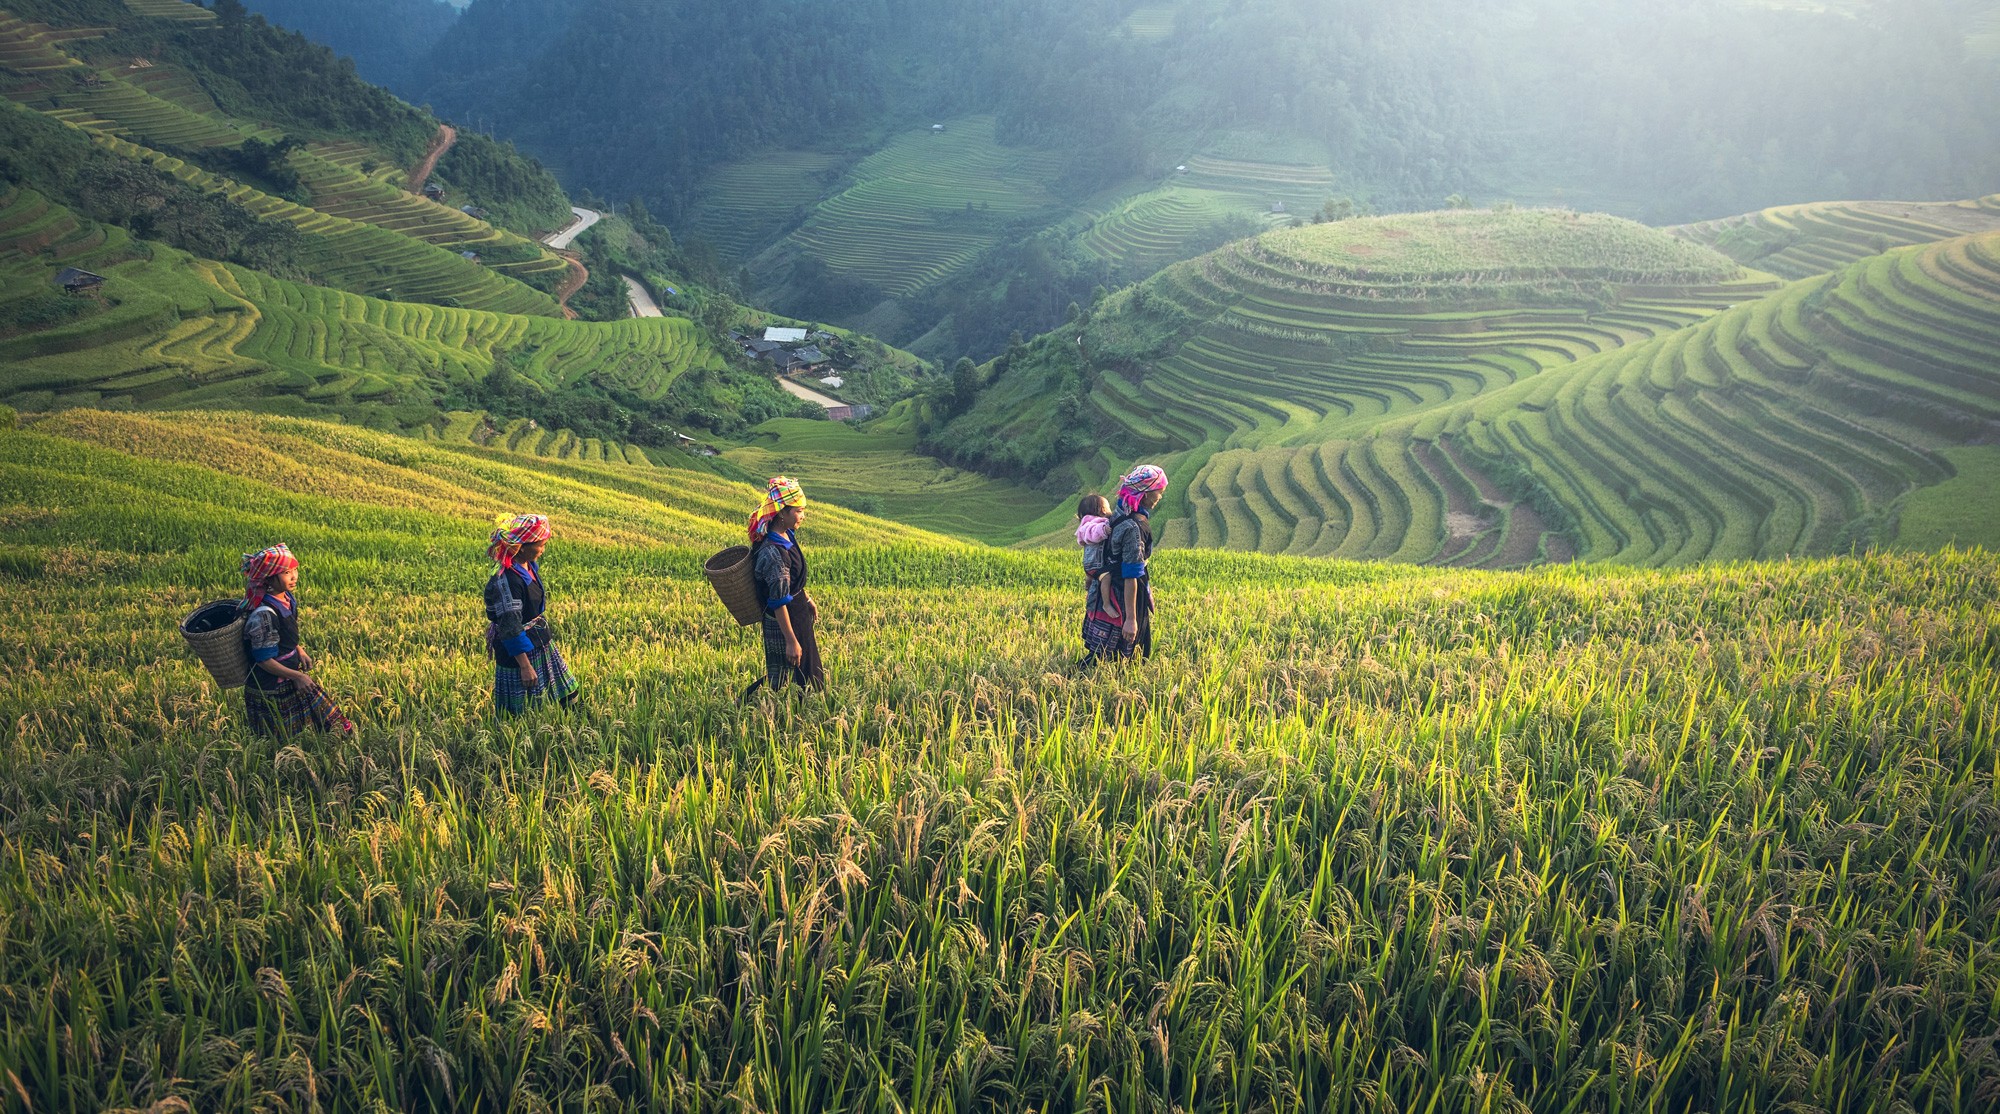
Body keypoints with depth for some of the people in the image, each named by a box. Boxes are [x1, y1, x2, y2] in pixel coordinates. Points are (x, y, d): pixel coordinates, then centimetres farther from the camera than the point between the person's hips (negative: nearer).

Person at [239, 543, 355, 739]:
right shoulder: (263, 614, -29)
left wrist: (299, 651, 2)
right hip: (269, 690, -8)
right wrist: (296, 676, -18)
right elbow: (264, 659, -23)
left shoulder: (287, 598, -3)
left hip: (288, 677, 8)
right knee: (280, 739, 7)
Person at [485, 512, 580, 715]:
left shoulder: (530, 566, 0)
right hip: (519, 650, -9)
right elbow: (510, 626, -25)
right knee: (518, 712, 4)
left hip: (541, 643, 9)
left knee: (567, 694, 15)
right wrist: (525, 666, -22)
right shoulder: (507, 580, -27)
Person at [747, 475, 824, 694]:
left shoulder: (787, 536, -2)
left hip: (798, 613, 10)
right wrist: (791, 641, -23)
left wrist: (807, 599, 27)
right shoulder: (773, 552, -31)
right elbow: (779, 602, -27)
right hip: (784, 621, -10)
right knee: (780, 678, 3)